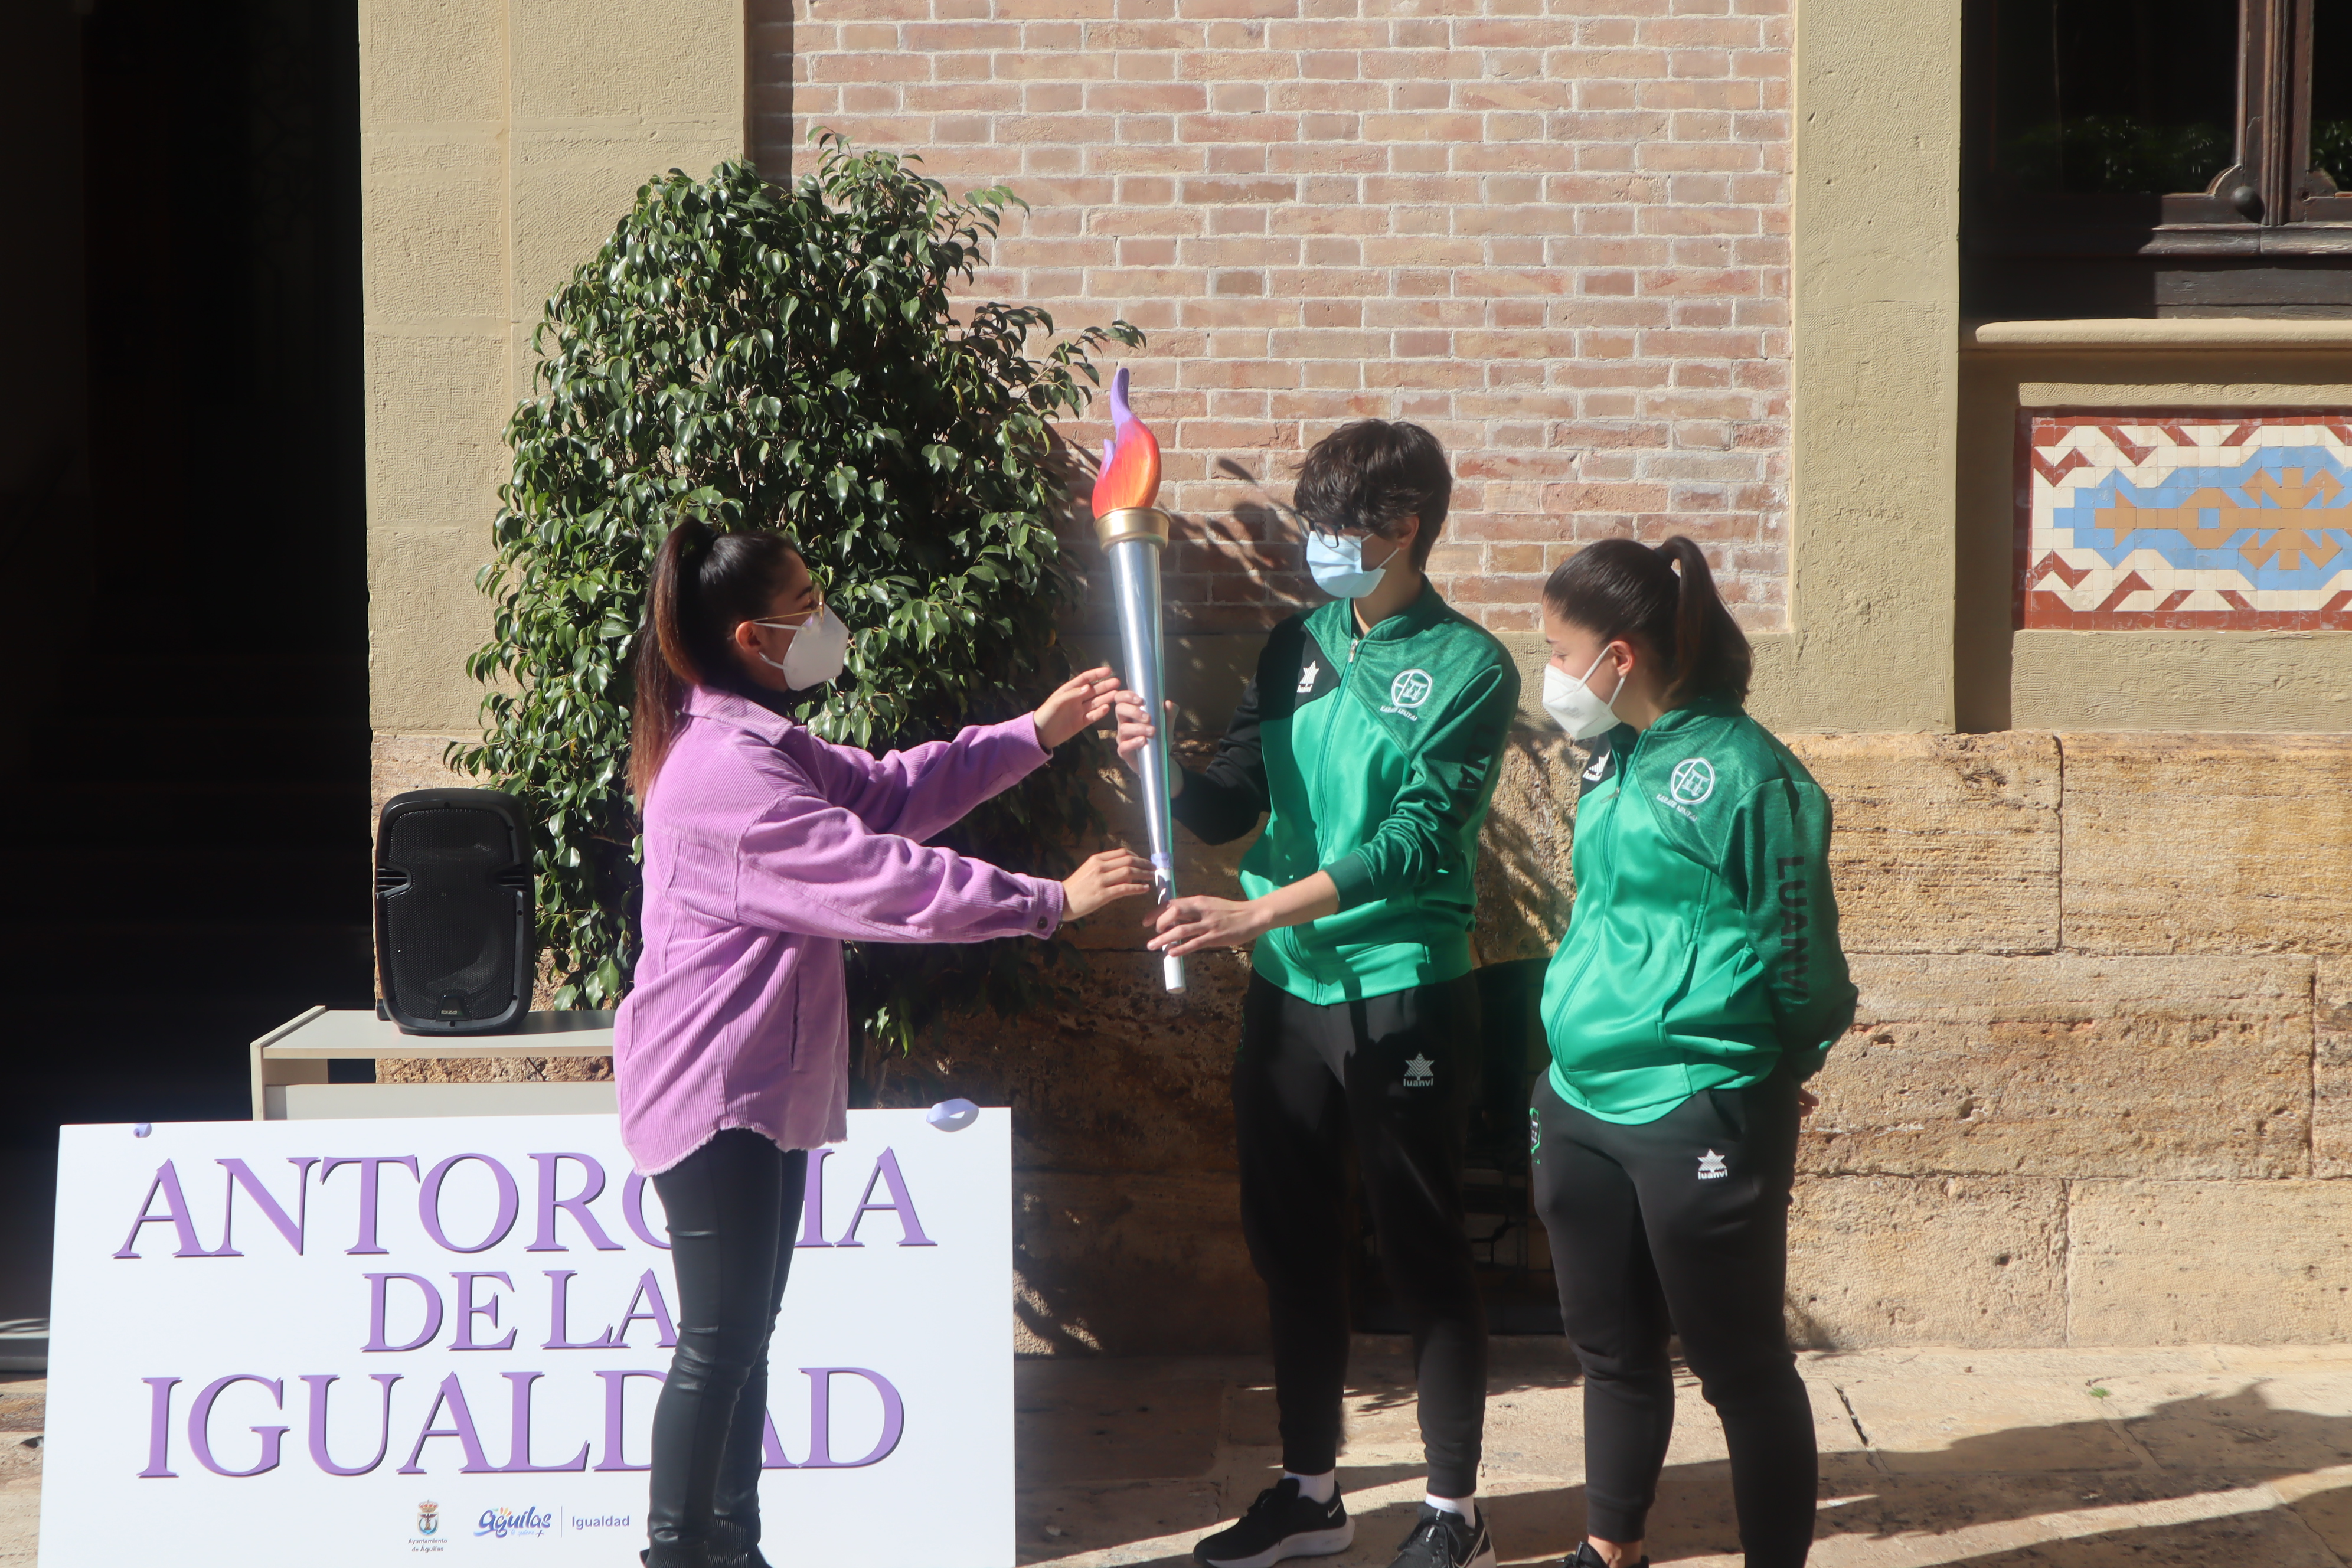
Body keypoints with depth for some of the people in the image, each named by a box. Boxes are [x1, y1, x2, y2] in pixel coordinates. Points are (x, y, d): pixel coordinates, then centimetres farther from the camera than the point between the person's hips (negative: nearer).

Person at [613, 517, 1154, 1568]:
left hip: (764, 1087, 11)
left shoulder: (760, 743, 13)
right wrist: (1054, 901, -20)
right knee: (719, 1343, -5)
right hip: (712, 1092, -11)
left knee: (745, 1331, 15)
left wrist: (1034, 734, 11)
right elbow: (881, 877, -25)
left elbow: (888, 790, 18)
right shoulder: (729, 771, -22)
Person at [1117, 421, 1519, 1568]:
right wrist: (1159, 765, -16)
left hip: (1401, 997, -6)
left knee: (1422, 1255, 3)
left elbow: (1417, 838, -19)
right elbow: (1230, 805, 6)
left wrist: (1261, 912, -28)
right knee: (1290, 1247, 13)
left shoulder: (1466, 668, -9)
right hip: (1285, 995, 6)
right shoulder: (1297, 646, 8)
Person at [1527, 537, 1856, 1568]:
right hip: (1582, 1103, 8)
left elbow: (1797, 950, -10)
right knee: (1612, 1347, 20)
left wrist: (1776, 1073, 4)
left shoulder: (1740, 770, -16)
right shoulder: (1613, 761, 8)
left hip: (1696, 1116, -8)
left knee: (1740, 1365, 4)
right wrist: (1580, 1043, 16)